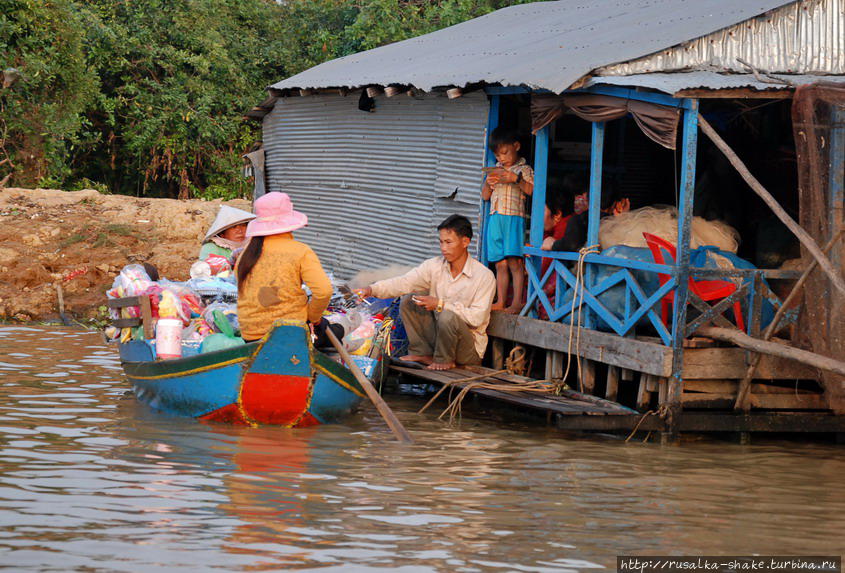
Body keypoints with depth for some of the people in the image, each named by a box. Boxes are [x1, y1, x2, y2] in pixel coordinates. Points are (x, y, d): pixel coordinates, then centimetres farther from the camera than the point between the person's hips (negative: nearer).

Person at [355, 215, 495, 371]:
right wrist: (373, 290, -29)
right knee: (408, 301, -6)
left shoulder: (484, 276, -16)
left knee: (448, 316, -34)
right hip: (439, 336, 5)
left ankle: (444, 360, -7)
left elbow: (477, 317, -24)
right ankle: (422, 354, 1)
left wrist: (440, 304, -27)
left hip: (470, 349, -5)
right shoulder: (435, 266, -1)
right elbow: (405, 282, -13)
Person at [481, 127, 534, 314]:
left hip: (514, 217, -5)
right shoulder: (495, 170, 19)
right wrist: (488, 184, 2)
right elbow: (485, 196, 22)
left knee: (514, 261, -11)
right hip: (495, 219, 5)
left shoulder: (524, 169, 3)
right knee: (500, 263, 5)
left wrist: (516, 180, -19)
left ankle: (517, 302, -11)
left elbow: (533, 190, -10)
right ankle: (500, 302, 7)